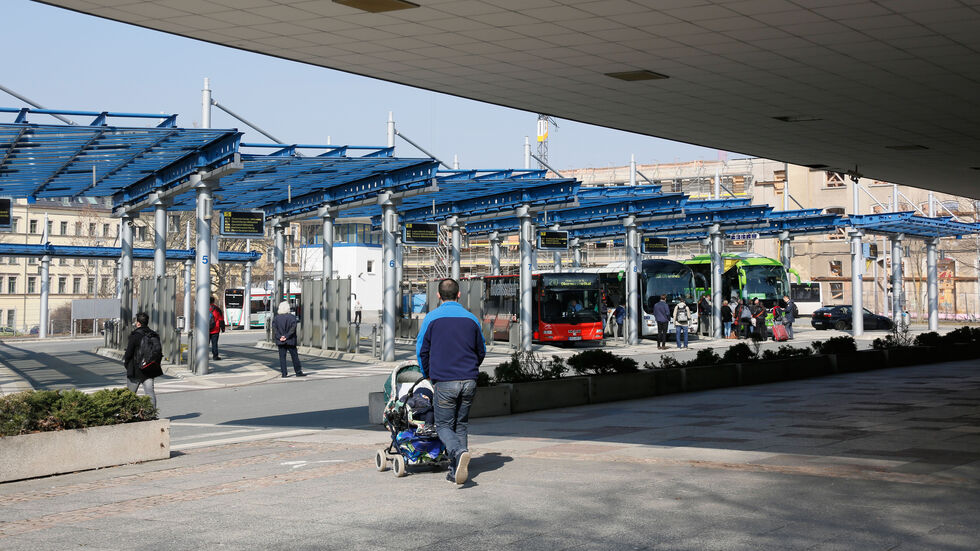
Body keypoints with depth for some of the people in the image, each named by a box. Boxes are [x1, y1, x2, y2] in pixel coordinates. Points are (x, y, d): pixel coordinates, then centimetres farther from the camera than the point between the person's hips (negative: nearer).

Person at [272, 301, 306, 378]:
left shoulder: (276, 318, 3)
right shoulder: (292, 317, -5)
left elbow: (274, 329, -5)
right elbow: (292, 329, -13)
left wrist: (280, 337, -10)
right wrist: (286, 336, -13)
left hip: (280, 341, 2)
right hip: (290, 341, -2)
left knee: (282, 357, 5)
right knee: (294, 356, 7)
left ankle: (284, 373, 2)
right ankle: (298, 372, 11)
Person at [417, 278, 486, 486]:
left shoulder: (432, 318, -1)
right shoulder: (471, 319, 9)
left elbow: (421, 350, 3)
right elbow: (481, 352, 18)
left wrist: (427, 375, 19)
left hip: (444, 382, -3)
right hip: (469, 382, 3)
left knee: (444, 426, 4)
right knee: (461, 426, 13)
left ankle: (459, 453, -25)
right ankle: (456, 472, 7)